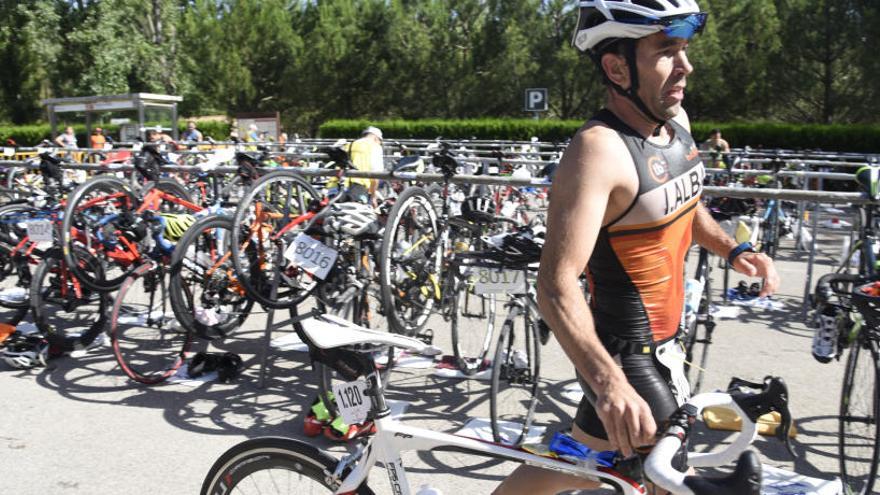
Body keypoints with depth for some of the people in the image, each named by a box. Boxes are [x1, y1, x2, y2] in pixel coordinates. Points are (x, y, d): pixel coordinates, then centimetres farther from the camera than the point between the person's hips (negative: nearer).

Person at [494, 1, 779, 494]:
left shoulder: (676, 120, 1)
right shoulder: (599, 149, -26)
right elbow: (557, 286, -32)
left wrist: (732, 249, 4)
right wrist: (609, 382, -44)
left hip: (661, 339, 8)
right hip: (624, 355, -8)